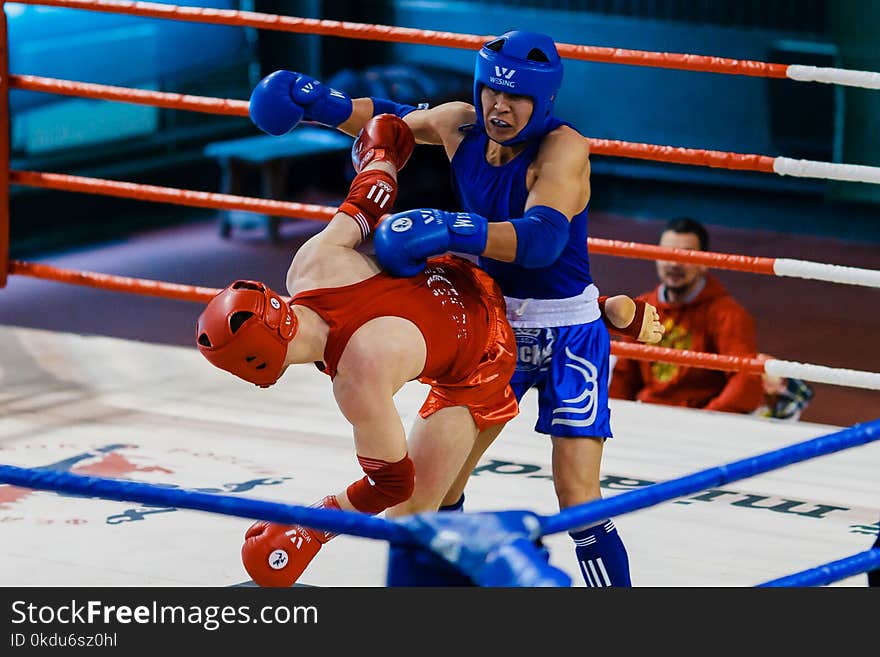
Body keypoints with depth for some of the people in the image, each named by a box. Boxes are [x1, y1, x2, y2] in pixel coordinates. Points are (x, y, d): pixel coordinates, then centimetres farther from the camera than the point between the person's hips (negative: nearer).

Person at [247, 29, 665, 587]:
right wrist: (317, 101, 3)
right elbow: (392, 121, 17)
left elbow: (542, 239, -41)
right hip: (494, 323, 6)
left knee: (578, 499, -13)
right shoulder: (462, 126, -5)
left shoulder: (563, 148, -24)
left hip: (568, 335, -6)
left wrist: (449, 230, -51)